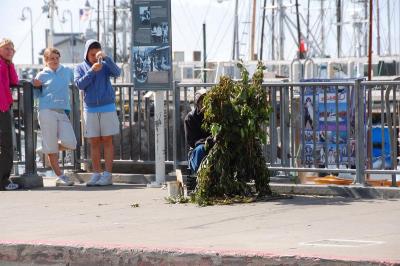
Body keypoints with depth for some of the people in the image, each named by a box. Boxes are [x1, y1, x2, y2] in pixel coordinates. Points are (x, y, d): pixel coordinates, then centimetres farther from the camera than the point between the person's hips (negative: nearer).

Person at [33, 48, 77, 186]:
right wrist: (36, 87, -6)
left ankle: (47, 150, 18)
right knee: (51, 146, -3)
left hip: (63, 112, 4)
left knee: (70, 143, -11)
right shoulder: (42, 75, 5)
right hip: (47, 112, -3)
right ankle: (60, 176, 3)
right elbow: (37, 95, 12)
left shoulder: (67, 71, 14)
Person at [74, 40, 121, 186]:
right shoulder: (80, 68, 5)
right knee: (94, 142, 3)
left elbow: (117, 72, -17)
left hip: (107, 108, -1)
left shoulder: (105, 65, 2)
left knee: (107, 141, -2)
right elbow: (79, 84, -9)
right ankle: (96, 174, 7)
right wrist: (92, 71, -20)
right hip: (90, 109, 2)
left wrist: (106, 57, -29)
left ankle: (107, 174, -2)